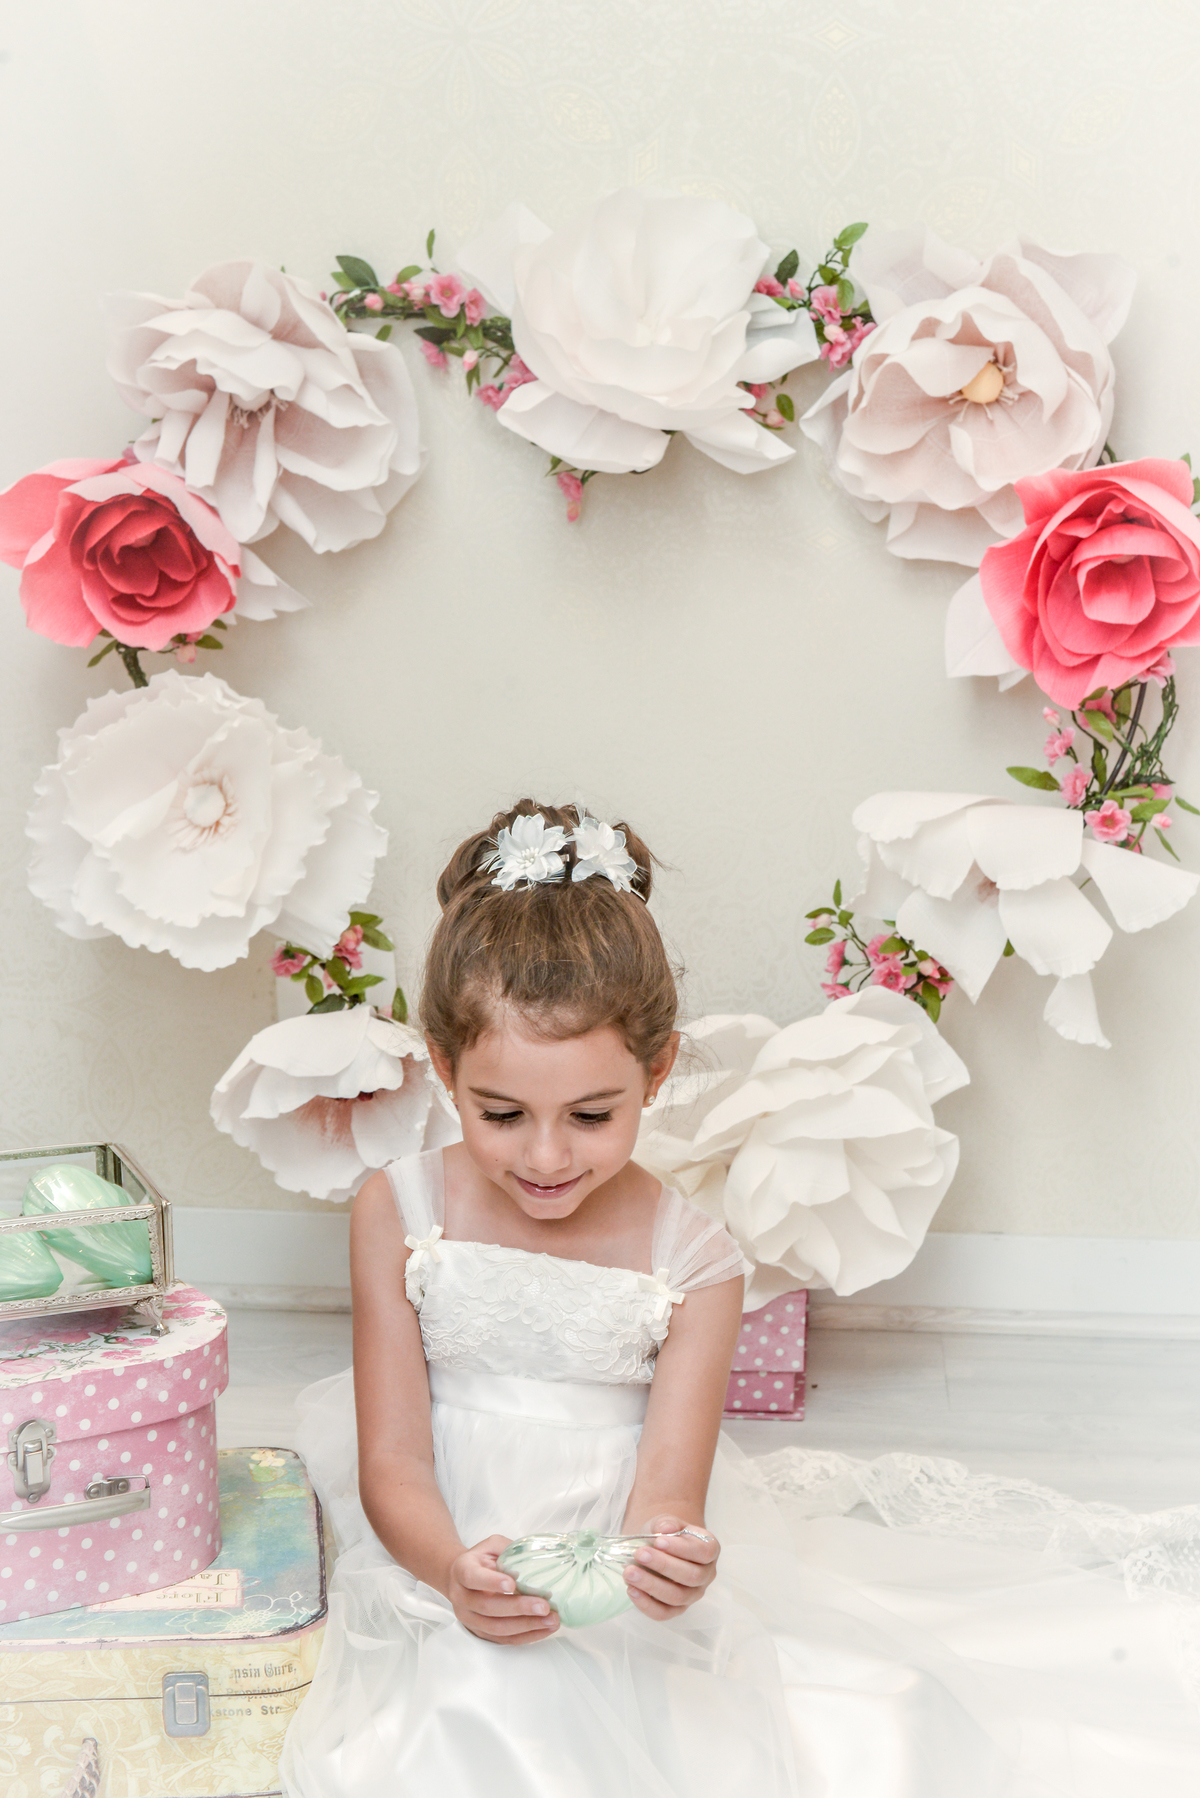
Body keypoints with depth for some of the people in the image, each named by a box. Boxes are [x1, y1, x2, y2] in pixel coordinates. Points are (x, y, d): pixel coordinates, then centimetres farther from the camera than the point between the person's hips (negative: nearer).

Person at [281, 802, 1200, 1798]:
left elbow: (663, 1499, -8)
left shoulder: (693, 1262, -5)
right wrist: (454, 1571, -25)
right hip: (447, 1597, 0)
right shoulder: (399, 1215, -3)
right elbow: (393, 1461, -3)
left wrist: (668, 1560, -34)